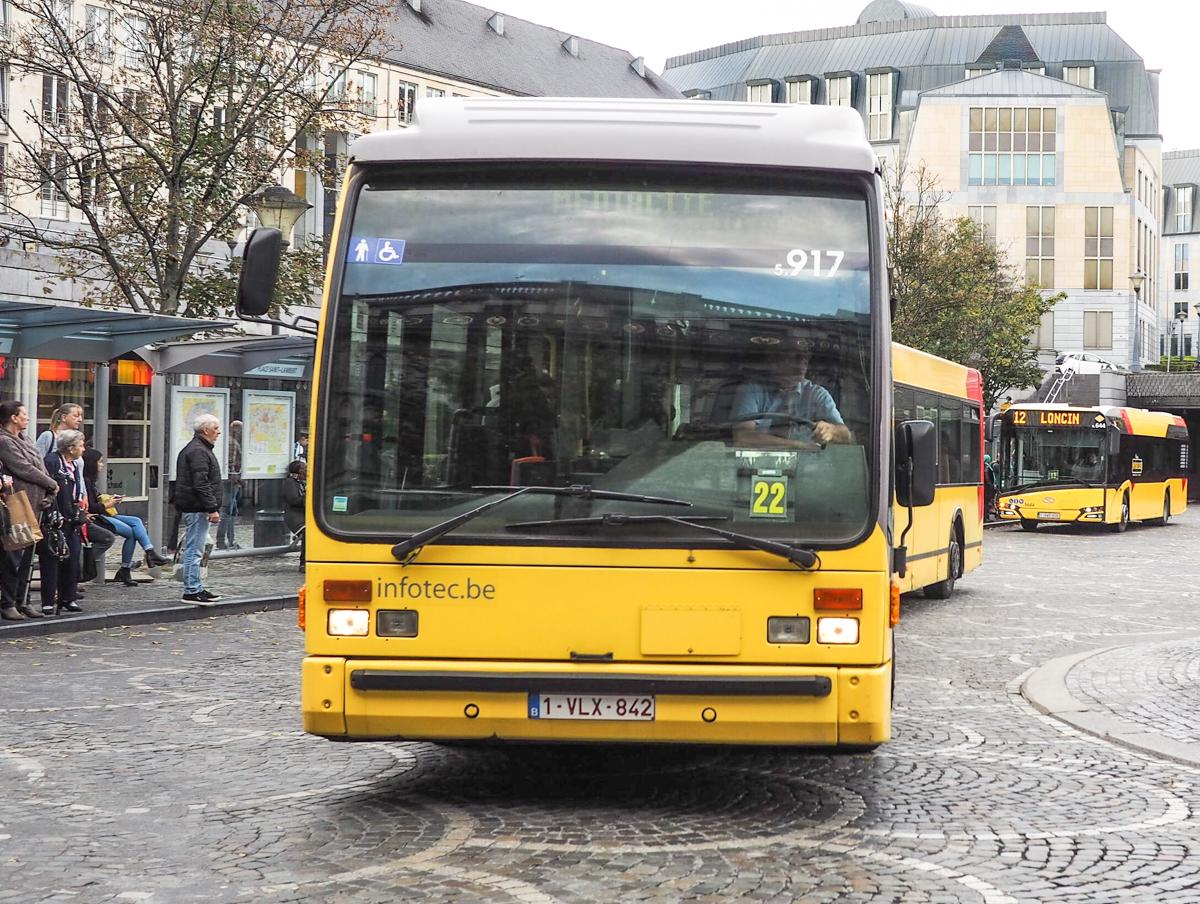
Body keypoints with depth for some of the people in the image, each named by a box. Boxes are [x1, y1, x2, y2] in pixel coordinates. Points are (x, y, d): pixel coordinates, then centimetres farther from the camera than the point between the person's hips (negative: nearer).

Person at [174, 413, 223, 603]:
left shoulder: (195, 449, 20)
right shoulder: (198, 452, -15)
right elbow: (201, 484, -22)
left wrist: (211, 507, 24)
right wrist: (212, 508, -23)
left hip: (191, 508, 11)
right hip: (197, 508, -11)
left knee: (192, 549, 14)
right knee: (194, 550, -7)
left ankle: (195, 588, 21)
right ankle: (192, 591, -5)